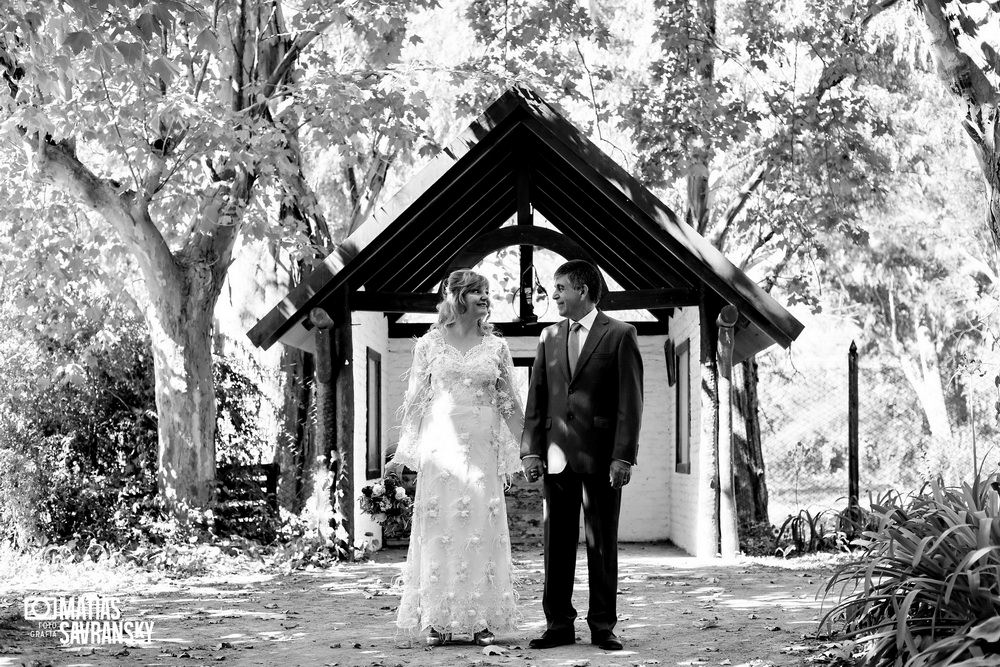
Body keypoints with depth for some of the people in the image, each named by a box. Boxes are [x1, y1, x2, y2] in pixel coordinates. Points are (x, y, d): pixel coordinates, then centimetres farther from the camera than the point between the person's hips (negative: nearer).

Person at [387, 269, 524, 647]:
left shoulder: (496, 347, 8)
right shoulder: (429, 344, 5)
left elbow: (509, 403, 11)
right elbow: (415, 400, 6)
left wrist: (526, 451, 7)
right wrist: (403, 452, 3)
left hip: (482, 450, 1)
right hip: (440, 446, -1)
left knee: (482, 529, 0)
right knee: (439, 529, -1)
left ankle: (482, 620, 5)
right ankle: (439, 620, 5)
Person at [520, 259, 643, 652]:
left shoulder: (619, 335, -1)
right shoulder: (549, 338, 13)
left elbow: (630, 401, -5)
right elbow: (536, 400, 13)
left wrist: (623, 456, -12)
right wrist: (531, 450, 4)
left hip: (600, 457, -4)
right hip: (557, 457, 4)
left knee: (602, 545, 2)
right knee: (557, 544, 5)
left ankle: (602, 626, 9)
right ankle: (559, 624, 11)